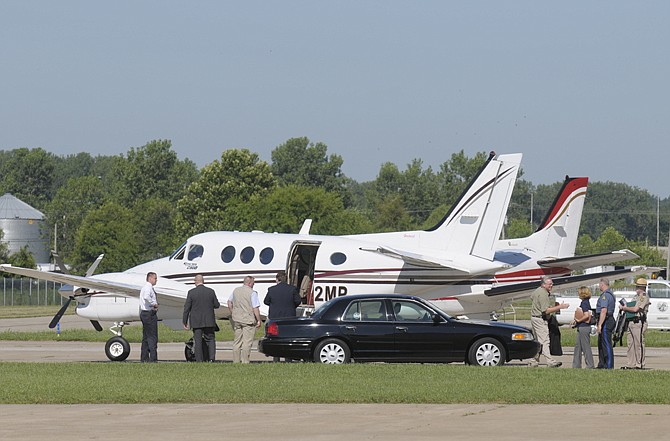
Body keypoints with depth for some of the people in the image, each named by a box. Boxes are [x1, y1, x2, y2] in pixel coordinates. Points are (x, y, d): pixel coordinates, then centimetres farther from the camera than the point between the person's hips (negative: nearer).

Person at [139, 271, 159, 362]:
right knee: (152, 337, -10)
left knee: (146, 337, 12)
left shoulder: (146, 287, 18)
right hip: (149, 314, -11)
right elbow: (146, 297, -32)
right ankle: (153, 358, -12)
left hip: (144, 313, 11)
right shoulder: (148, 287, -14)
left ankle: (144, 358, 14)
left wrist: (154, 305, 4)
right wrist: (154, 304, -18)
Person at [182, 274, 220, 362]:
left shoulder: (191, 292, -6)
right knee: (210, 340, 11)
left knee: (197, 341, 2)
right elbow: (217, 305, 4)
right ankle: (211, 358, -4)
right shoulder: (211, 291, -2)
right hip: (209, 321, 2)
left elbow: (187, 308, -5)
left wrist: (185, 322, 1)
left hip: (196, 322, -2)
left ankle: (199, 361, 0)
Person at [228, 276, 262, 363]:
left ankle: (236, 361, 12)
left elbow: (229, 302, 19)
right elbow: (256, 308, -15)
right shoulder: (252, 293, -12)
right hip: (249, 320, -6)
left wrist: (232, 313, 29)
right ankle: (245, 362, -5)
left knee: (237, 342, 12)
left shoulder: (235, 290, 7)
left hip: (237, 320, 6)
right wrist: (259, 320, -7)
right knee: (247, 342, -2)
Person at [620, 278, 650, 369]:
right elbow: (631, 307, 29)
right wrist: (625, 307, 8)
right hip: (631, 323, 10)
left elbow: (635, 309, -17)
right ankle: (630, 364, 11)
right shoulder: (636, 296, 22)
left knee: (639, 344, -8)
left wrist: (624, 308, -4)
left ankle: (640, 364, -7)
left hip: (639, 323, -10)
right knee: (631, 344, 9)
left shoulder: (644, 297, -9)